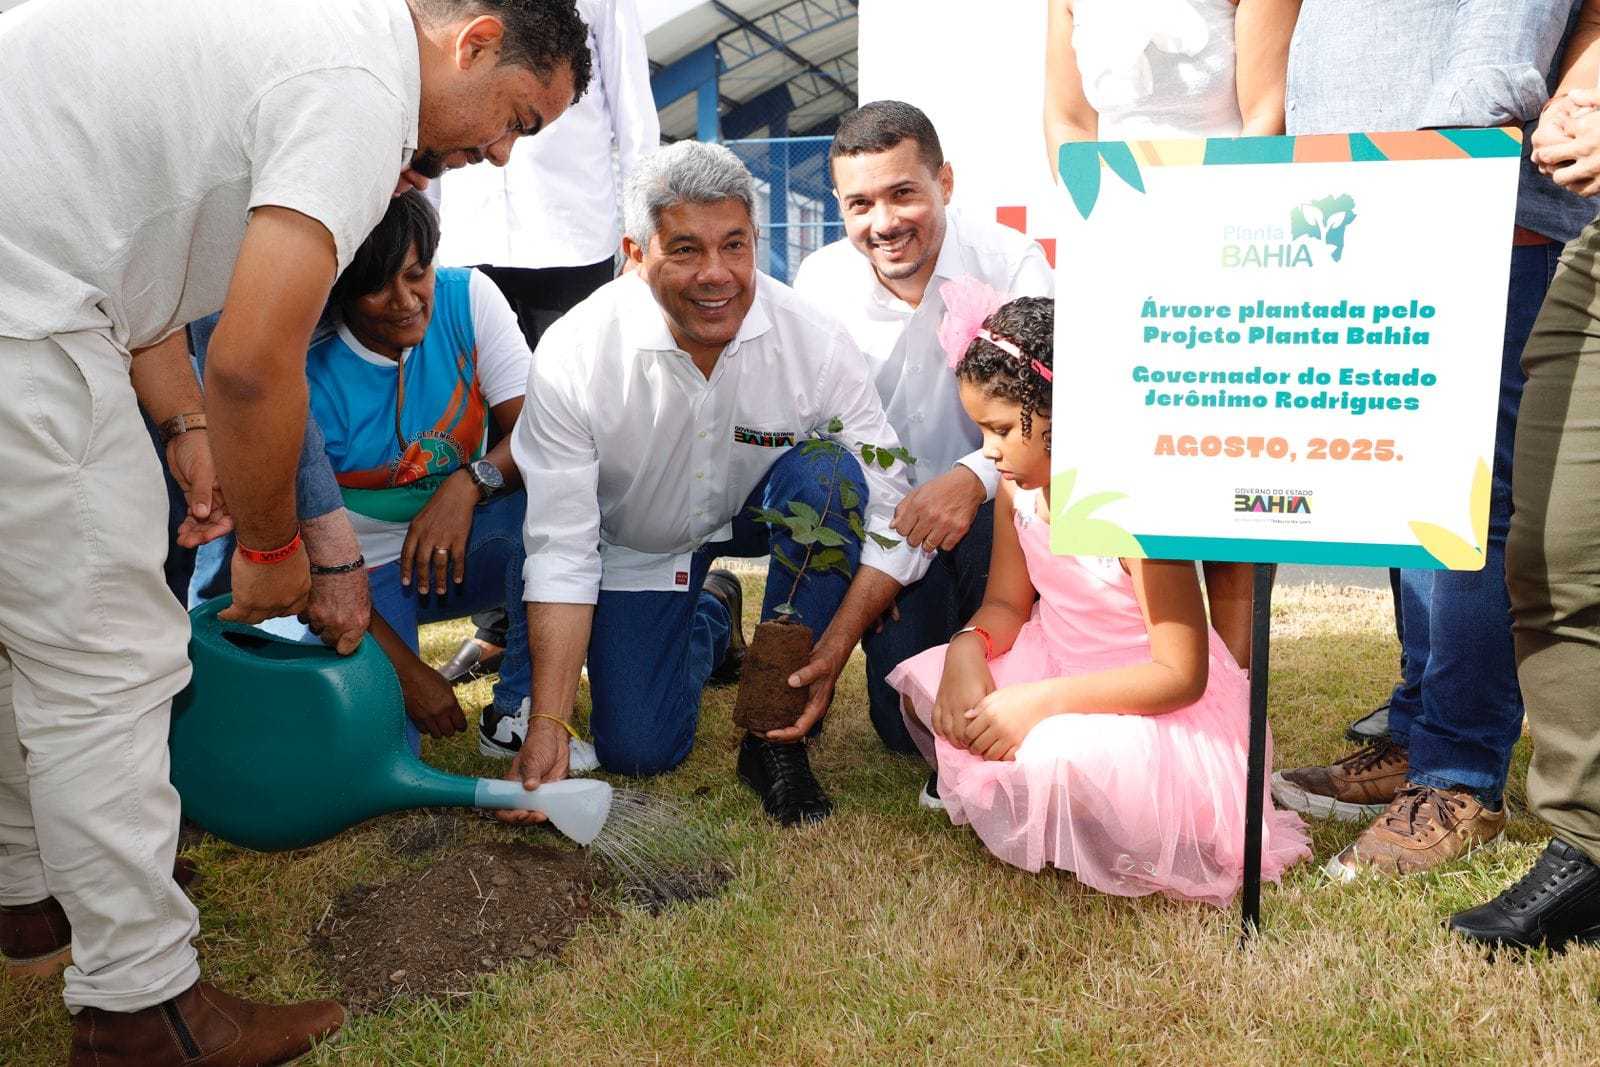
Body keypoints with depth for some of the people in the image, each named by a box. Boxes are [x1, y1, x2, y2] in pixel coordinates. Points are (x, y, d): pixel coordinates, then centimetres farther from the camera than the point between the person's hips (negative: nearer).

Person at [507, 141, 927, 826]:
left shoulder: (815, 344, -28)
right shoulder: (571, 359, -28)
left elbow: (890, 517, -23)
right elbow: (560, 552, -25)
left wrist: (832, 654, -35)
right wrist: (548, 726, -30)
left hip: (761, 512, 0)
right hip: (637, 543, 0)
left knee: (827, 472, -32)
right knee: (637, 750, -6)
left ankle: (777, 739, -17)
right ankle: (710, 621, 30)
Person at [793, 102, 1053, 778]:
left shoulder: (1010, 262, -12)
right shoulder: (819, 284, -4)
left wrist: (973, 479, -39)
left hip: (992, 512, -1)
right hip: (885, 523, 2)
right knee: (906, 720, -9)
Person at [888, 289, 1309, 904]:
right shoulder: (1019, 487, -6)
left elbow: (1181, 675, -26)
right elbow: (1006, 605, 4)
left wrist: (1041, 701, -31)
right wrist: (968, 648, -21)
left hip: (1156, 709, -7)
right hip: (1061, 667, 7)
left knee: (1051, 761, -35)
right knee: (924, 687, -7)